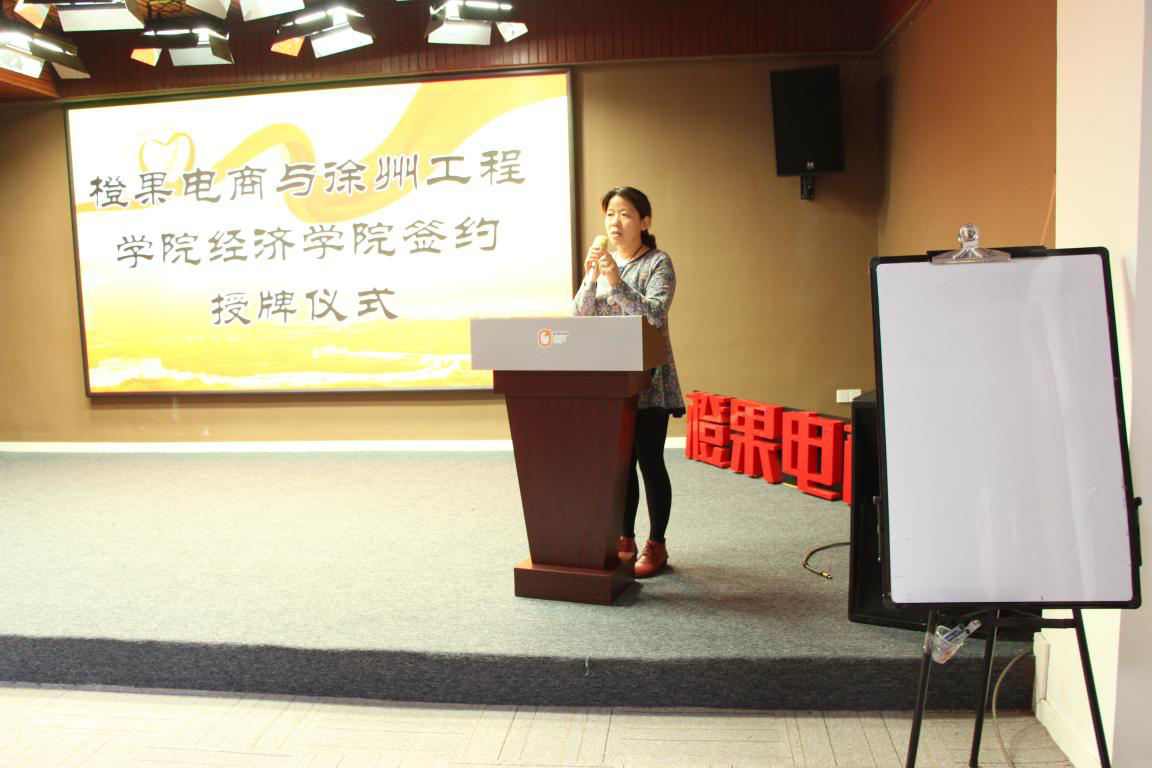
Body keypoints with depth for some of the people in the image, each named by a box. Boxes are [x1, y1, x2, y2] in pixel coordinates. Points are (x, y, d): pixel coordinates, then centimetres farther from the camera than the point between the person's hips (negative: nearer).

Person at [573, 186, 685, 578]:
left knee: (650, 461, 0)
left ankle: (656, 546, 13)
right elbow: (580, 315, 1)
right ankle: (625, 539, 24)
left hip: (648, 380, -5)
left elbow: (655, 315, -19)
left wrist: (615, 282, -28)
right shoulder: (601, 261, 11)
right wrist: (591, 279, -15)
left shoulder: (658, 263, -5)